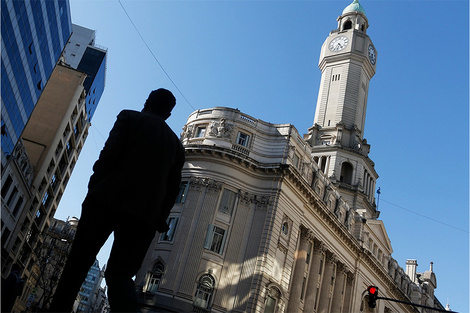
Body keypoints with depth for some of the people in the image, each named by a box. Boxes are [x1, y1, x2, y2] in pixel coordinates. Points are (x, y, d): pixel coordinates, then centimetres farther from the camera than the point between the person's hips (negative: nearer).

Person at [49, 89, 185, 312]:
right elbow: (173, 187, 15)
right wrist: (158, 221, 15)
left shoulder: (130, 118, 11)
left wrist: (93, 189, 1)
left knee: (78, 263, 9)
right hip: (145, 213, 3)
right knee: (120, 274, 0)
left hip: (108, 200, -3)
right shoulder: (176, 144, 22)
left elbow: (109, 155, -4)